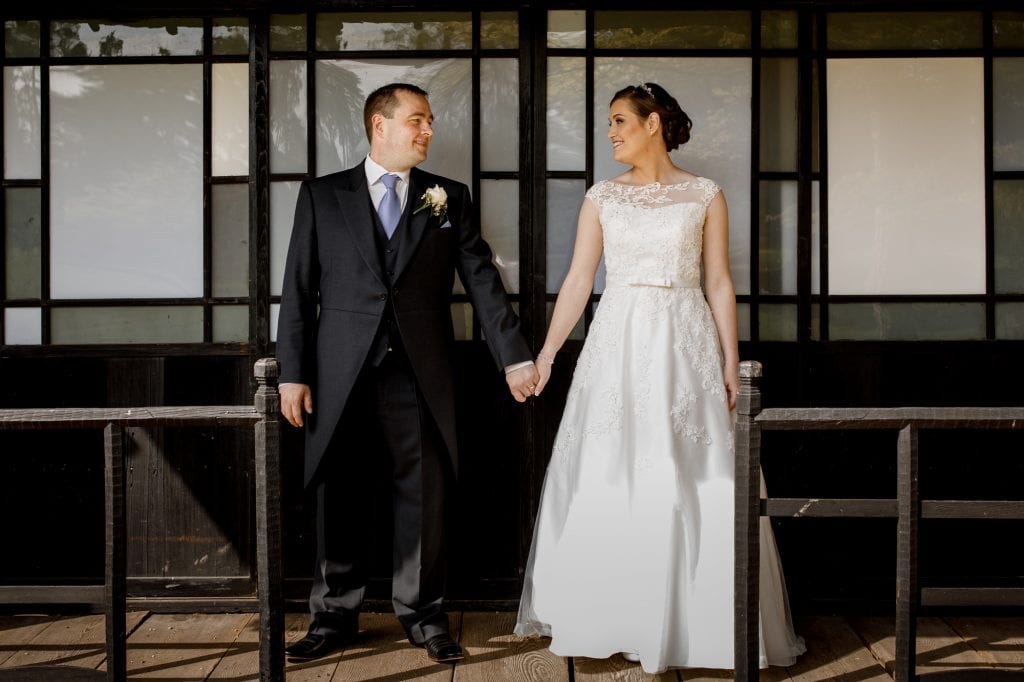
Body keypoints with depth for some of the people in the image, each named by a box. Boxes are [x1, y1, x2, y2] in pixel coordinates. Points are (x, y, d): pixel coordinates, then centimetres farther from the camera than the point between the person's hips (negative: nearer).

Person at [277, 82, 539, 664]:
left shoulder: (450, 198, 9)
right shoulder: (322, 196, 7)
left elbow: (483, 280, 4)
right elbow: (298, 291, 5)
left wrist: (515, 357, -5)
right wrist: (293, 374, -1)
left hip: (421, 376, 1)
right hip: (342, 376, 0)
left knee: (424, 498, 6)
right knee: (341, 501, 8)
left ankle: (423, 615, 21)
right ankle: (336, 618, 22)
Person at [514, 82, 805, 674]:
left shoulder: (705, 196, 5)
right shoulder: (602, 197, 9)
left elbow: (719, 284, 4)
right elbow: (578, 281, 6)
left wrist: (731, 363, -1)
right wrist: (547, 352, -1)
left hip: (685, 345, -1)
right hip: (618, 343, 2)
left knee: (691, 486, 0)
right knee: (607, 483, 2)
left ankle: (696, 620, 14)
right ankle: (609, 616, 16)